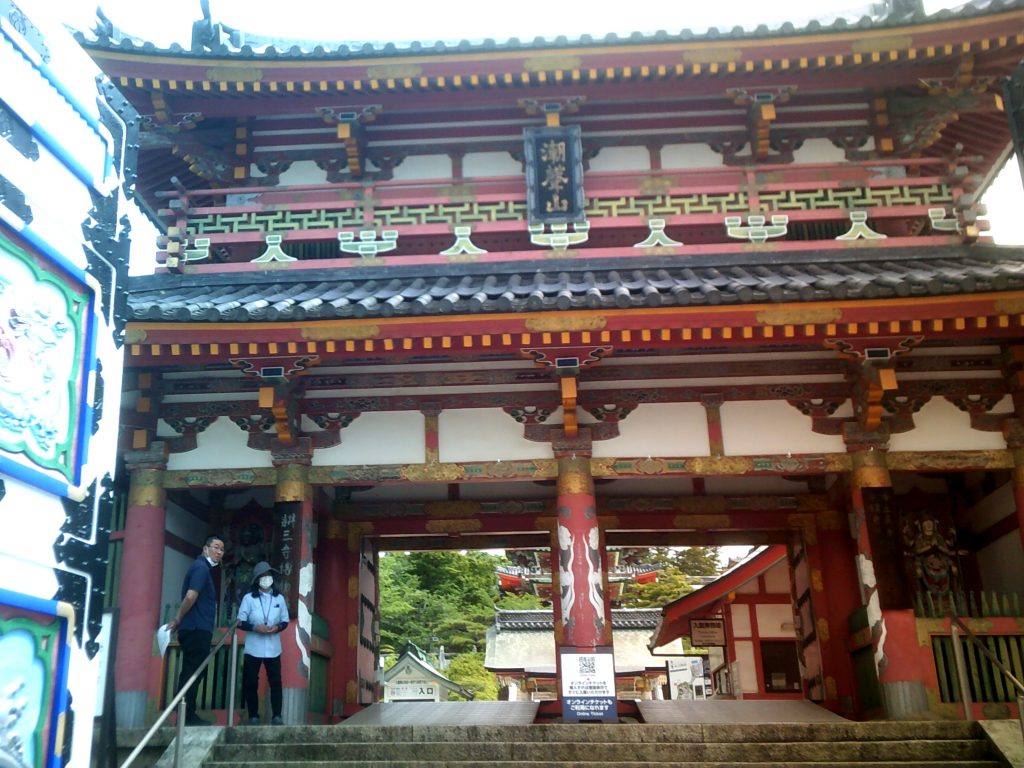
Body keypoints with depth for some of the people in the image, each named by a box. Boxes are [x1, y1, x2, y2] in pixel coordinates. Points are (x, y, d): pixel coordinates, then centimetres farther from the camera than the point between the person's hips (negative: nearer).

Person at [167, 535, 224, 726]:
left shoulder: (203, 567, 21)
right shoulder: (202, 567, -10)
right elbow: (190, 596, -21)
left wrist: (178, 621, 17)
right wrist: (177, 620, -10)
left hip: (195, 629, 10)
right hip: (197, 629, -10)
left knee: (190, 673, 10)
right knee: (193, 673, -7)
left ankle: (187, 716, 14)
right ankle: (188, 716, -4)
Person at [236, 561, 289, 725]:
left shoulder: (279, 598, 4)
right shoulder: (249, 598, -3)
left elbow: (285, 621, 9)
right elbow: (240, 622, -3)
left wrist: (277, 627, -12)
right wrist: (255, 627, -19)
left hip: (273, 648, 1)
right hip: (253, 648, -1)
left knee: (275, 682, -1)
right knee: (251, 682, 3)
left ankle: (276, 716, 4)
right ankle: (253, 716, 13)